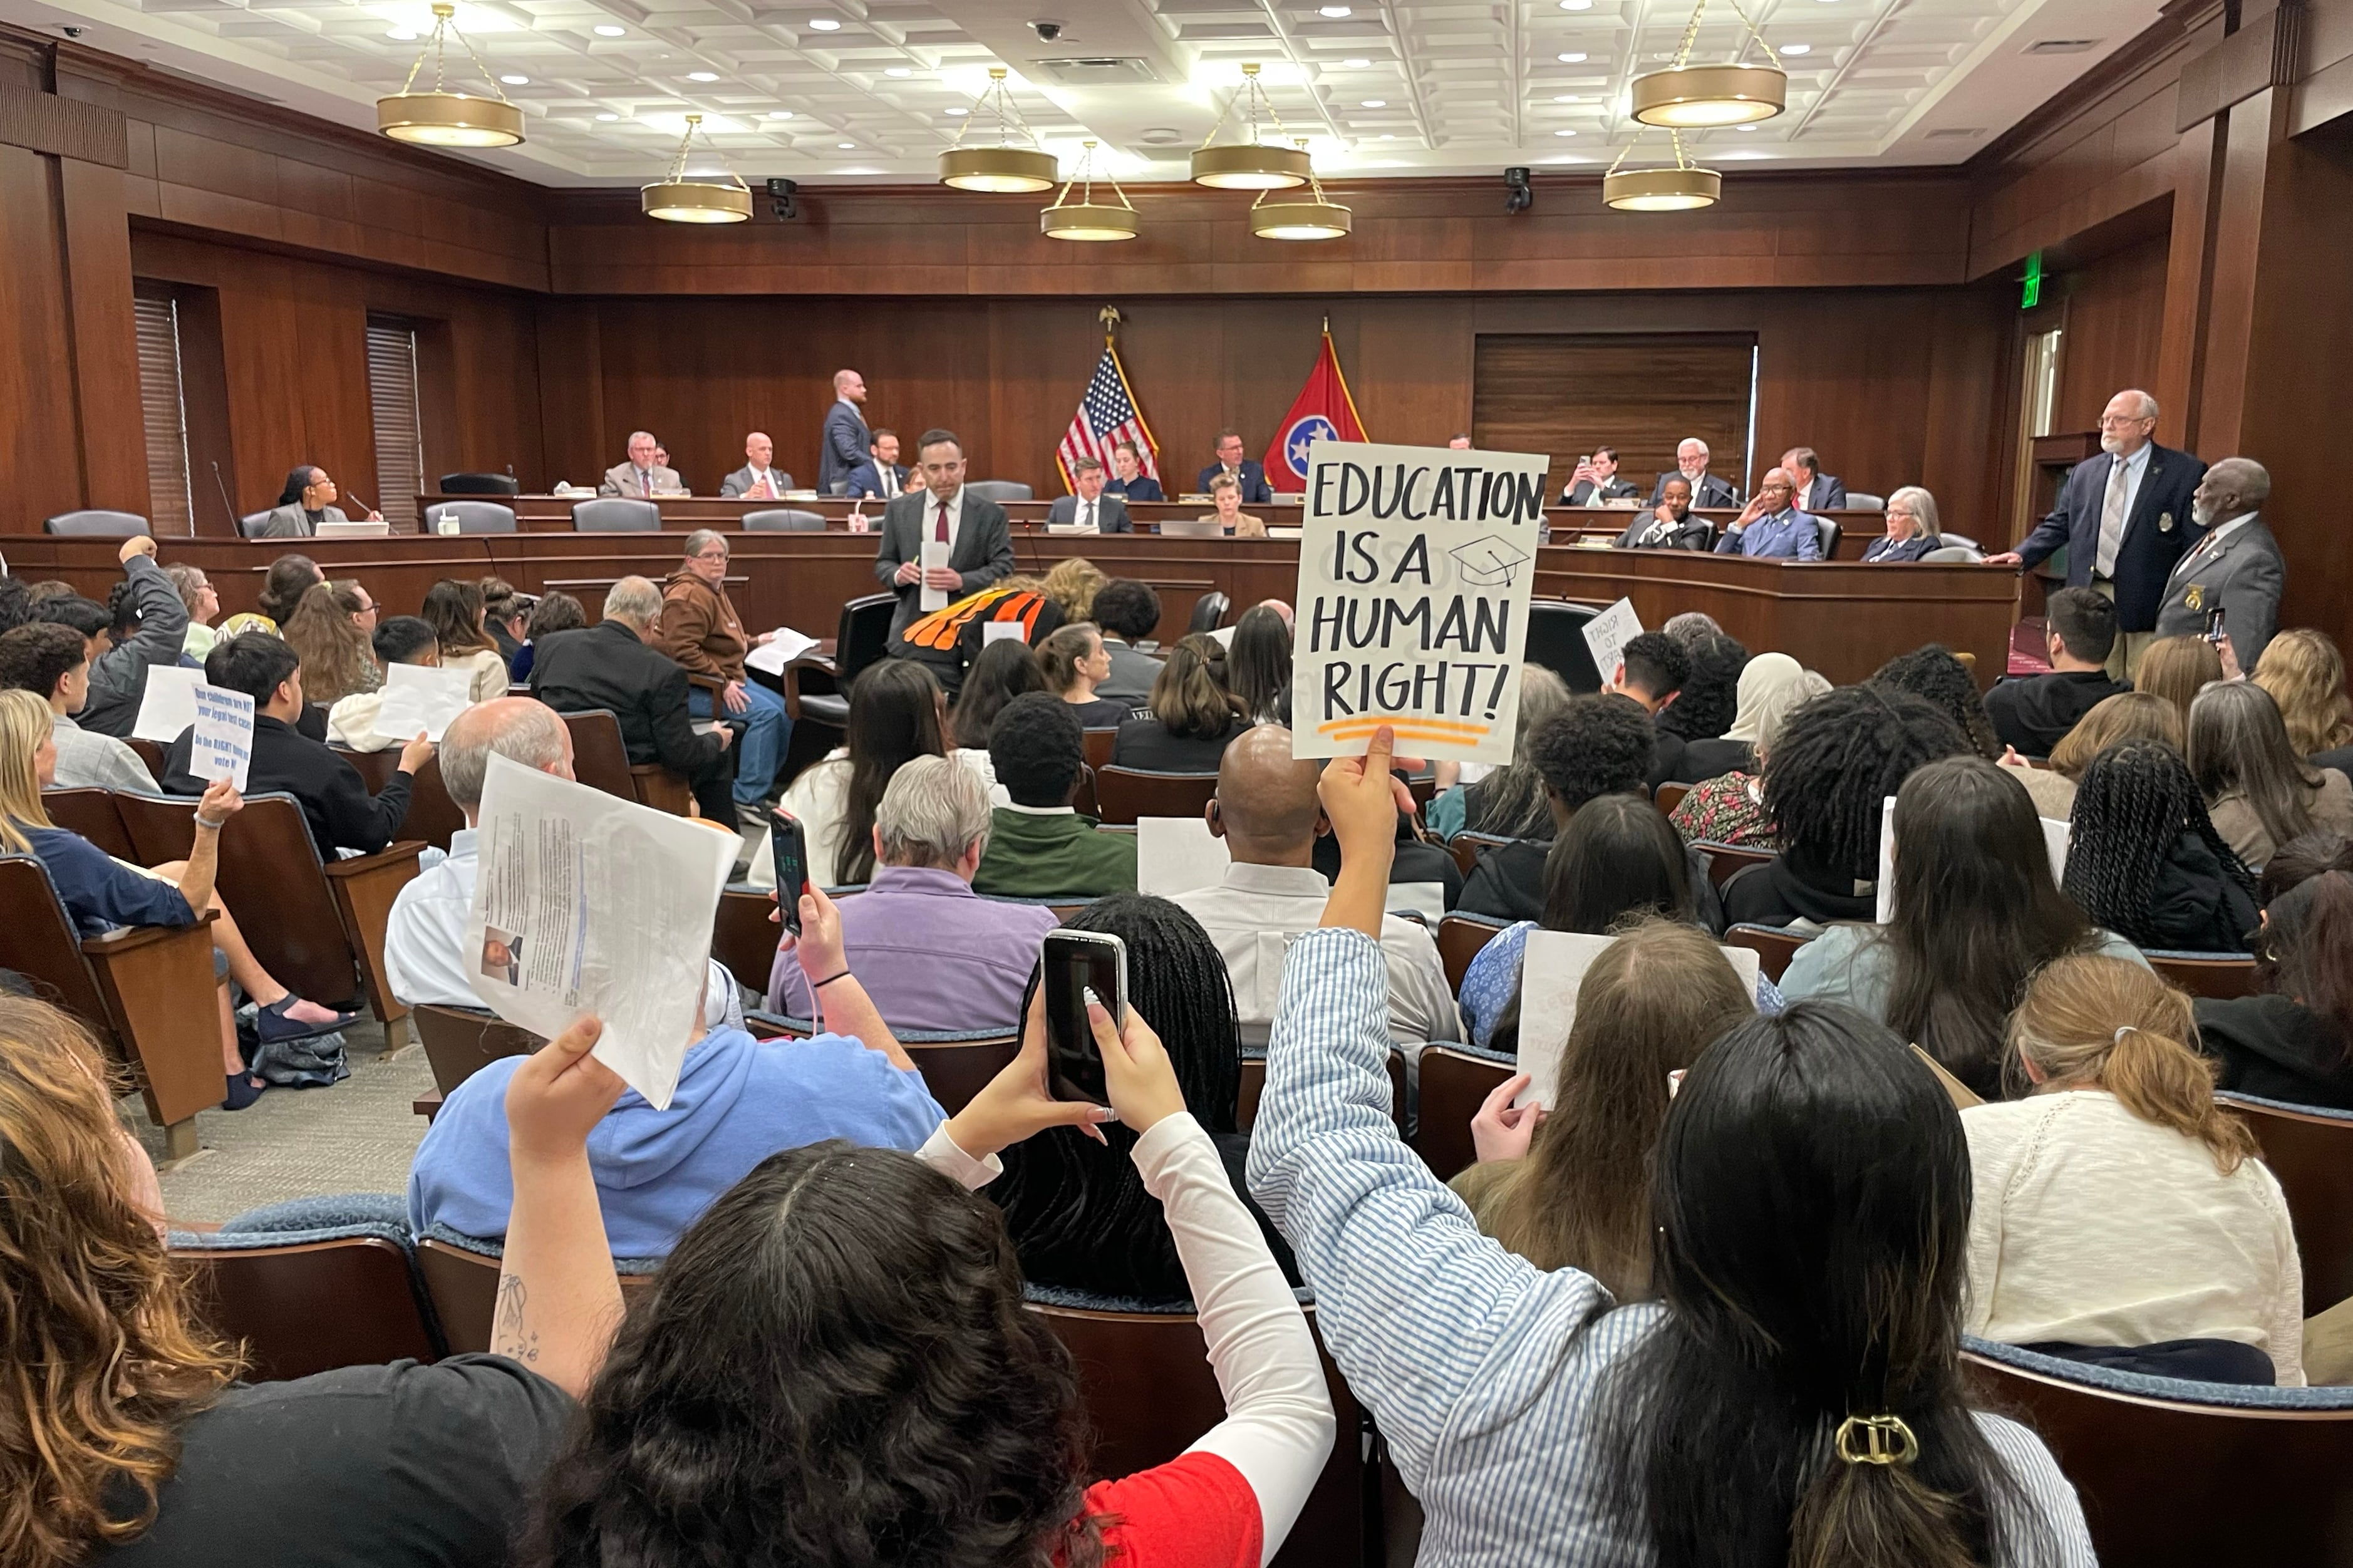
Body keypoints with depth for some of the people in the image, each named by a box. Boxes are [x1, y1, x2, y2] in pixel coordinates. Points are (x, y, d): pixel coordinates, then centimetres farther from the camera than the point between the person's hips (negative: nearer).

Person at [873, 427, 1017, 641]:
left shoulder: (991, 515, 0)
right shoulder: (898, 511, 7)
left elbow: (1003, 569, -4)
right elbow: (883, 564, 12)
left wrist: (962, 581, -21)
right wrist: (898, 574, -13)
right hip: (912, 627, 2)